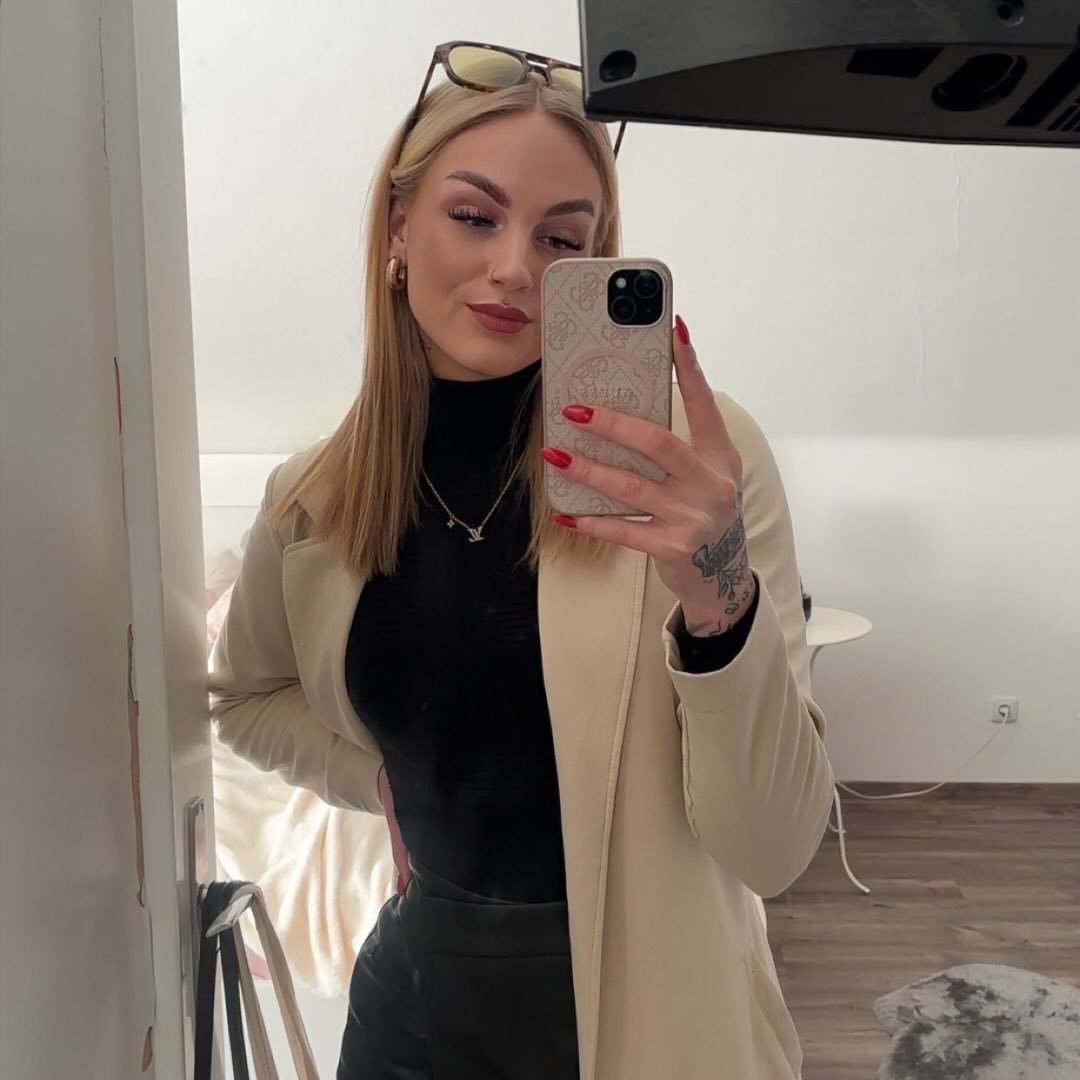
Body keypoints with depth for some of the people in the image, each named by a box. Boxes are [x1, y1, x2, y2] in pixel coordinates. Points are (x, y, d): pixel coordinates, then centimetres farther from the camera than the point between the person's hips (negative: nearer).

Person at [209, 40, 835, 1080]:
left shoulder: (689, 456, -17)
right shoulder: (310, 499, -6)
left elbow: (772, 850, -20)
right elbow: (246, 697, 14)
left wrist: (719, 603, -35)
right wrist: (380, 782, -1)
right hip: (417, 989, 3)